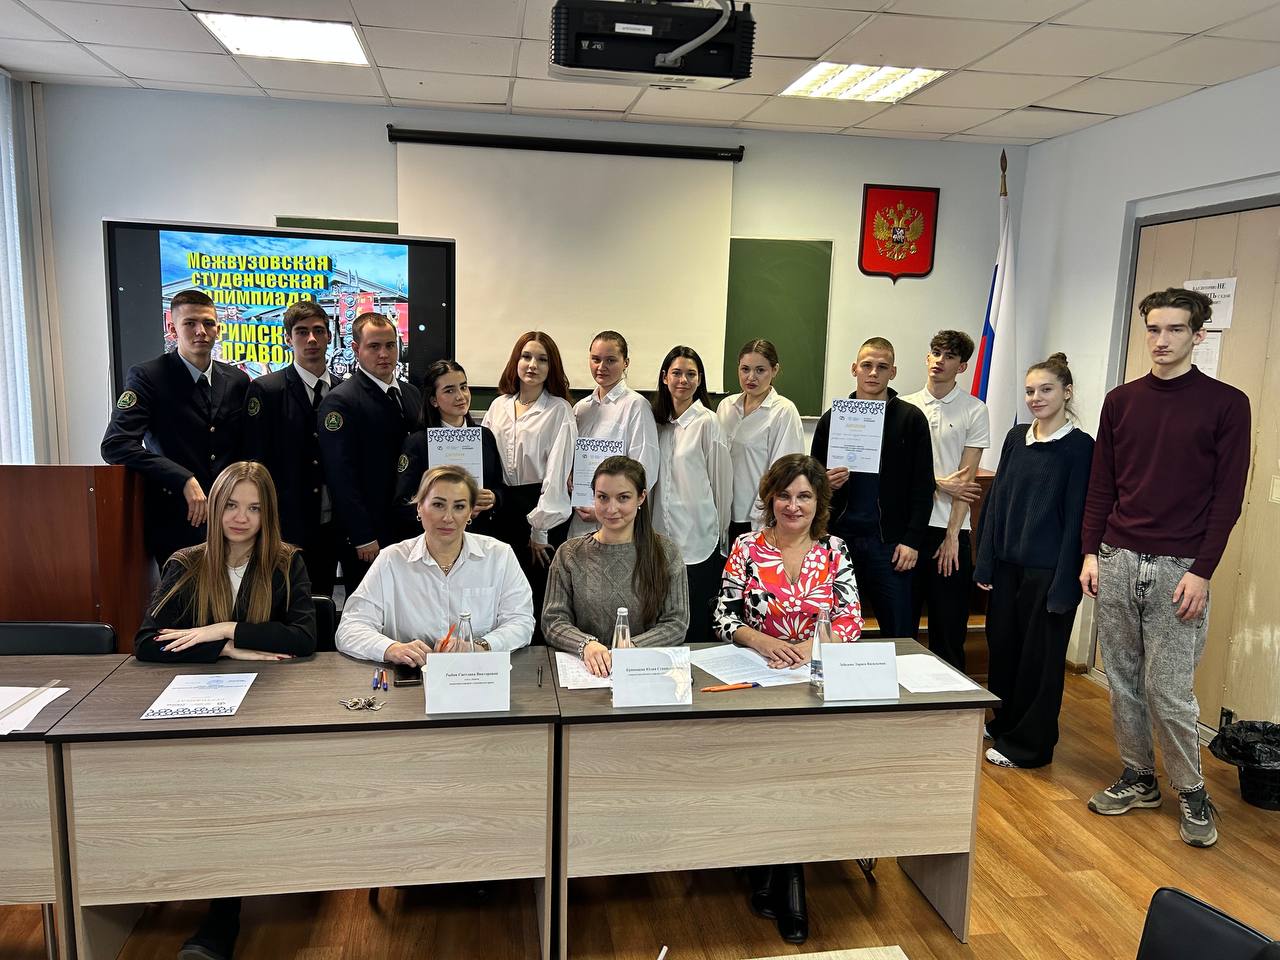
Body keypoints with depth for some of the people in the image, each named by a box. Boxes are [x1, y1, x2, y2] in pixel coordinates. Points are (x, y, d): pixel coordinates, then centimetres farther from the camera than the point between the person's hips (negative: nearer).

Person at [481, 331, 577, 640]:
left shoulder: (560, 411, -6)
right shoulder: (498, 406, 9)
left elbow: (557, 473, -10)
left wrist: (540, 529, -12)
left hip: (543, 510, -4)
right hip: (503, 508, 4)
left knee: (539, 595, 0)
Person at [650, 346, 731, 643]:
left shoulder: (707, 422, -8)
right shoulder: (659, 422, 10)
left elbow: (721, 480, -4)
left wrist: (720, 530, 2)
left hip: (699, 542, -6)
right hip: (664, 537, 6)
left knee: (695, 629, 1)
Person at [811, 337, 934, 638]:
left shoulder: (911, 418, 2)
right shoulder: (832, 418, 9)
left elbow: (923, 486, 0)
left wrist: (912, 540, -7)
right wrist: (825, 483, -9)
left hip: (890, 541, -2)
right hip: (839, 536, 2)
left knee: (900, 633, 3)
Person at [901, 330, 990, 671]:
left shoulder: (974, 410, 1)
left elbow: (966, 479, -4)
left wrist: (952, 534, -9)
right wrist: (939, 483, -10)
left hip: (950, 528, -2)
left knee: (949, 627, 6)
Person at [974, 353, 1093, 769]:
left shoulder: (1080, 447, -8)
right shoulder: (1016, 437, 8)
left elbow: (1077, 516, -11)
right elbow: (996, 500, 9)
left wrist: (1064, 583, -14)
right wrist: (985, 562, 6)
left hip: (1048, 569, -5)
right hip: (1008, 564, 6)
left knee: (1039, 656, 6)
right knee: (1001, 646, 15)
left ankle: (1028, 744, 21)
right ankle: (1002, 726, 34)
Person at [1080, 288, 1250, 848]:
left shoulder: (1226, 404, -1)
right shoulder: (1121, 401, 9)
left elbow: (1228, 496, -4)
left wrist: (1201, 572, -10)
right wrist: (1091, 552, 3)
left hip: (1179, 568, -4)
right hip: (1116, 561, 4)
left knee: (1168, 689, -2)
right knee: (1122, 680, 10)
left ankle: (1191, 792, 19)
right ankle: (1138, 779, 25)